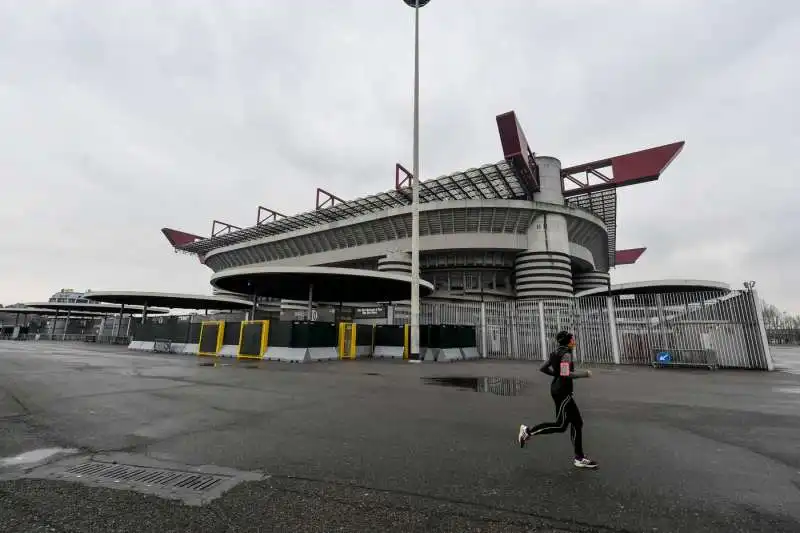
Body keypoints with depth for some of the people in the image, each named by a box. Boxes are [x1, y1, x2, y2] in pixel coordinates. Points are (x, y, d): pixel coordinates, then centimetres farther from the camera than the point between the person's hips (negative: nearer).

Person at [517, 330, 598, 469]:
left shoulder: (556, 353, 11)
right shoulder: (566, 354, -16)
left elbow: (543, 368, 13)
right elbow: (566, 374, -25)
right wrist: (585, 373, -13)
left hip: (557, 389, 10)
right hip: (562, 391, -10)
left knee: (577, 422, 12)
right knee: (560, 425, -3)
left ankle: (579, 458, 17)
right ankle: (528, 431, 2)